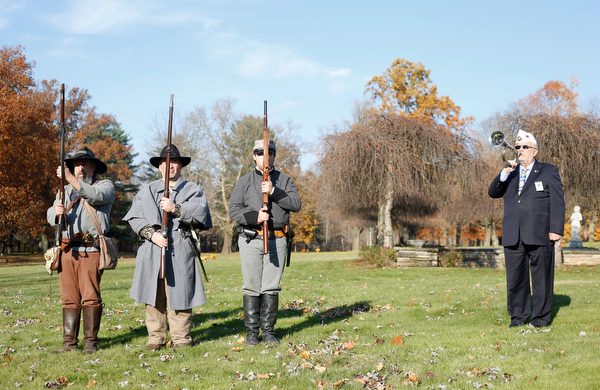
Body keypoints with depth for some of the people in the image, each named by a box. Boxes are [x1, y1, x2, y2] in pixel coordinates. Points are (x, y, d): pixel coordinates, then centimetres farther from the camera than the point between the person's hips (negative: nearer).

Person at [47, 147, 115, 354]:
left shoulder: (105, 186, 8)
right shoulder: (65, 190, 23)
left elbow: (95, 196, -16)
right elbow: (51, 216, 10)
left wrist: (70, 178, -20)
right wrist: (57, 212, -14)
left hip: (91, 250, -4)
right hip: (67, 250, 5)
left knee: (91, 297, -8)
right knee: (69, 298, 3)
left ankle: (90, 341, -1)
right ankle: (69, 342, 7)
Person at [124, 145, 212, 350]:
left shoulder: (193, 190, 11)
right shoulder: (147, 191, 17)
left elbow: (200, 212, -7)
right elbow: (135, 218, 6)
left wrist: (175, 209, -19)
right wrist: (152, 234, -10)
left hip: (181, 250, -2)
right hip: (152, 250, 2)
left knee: (179, 294, -3)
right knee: (154, 295, 3)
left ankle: (181, 338, 7)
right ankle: (156, 338, 12)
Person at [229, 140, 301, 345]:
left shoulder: (284, 180, 11)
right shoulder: (244, 181, 8)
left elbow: (296, 204, -3)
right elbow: (234, 210, 1)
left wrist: (273, 191, -15)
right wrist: (255, 217, -15)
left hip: (276, 241, 1)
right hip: (251, 241, -1)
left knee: (271, 288, 2)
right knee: (252, 287, -1)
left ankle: (268, 331, 10)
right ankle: (251, 331, 6)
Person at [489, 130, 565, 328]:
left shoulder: (549, 172, 8)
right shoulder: (510, 174, 20)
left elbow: (557, 202, 2)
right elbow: (493, 193, 9)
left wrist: (556, 229, -8)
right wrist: (505, 174, -5)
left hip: (539, 235, -3)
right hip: (513, 236, 3)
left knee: (541, 276, 0)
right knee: (515, 278, 4)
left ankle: (541, 317, 10)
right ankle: (518, 316, 14)